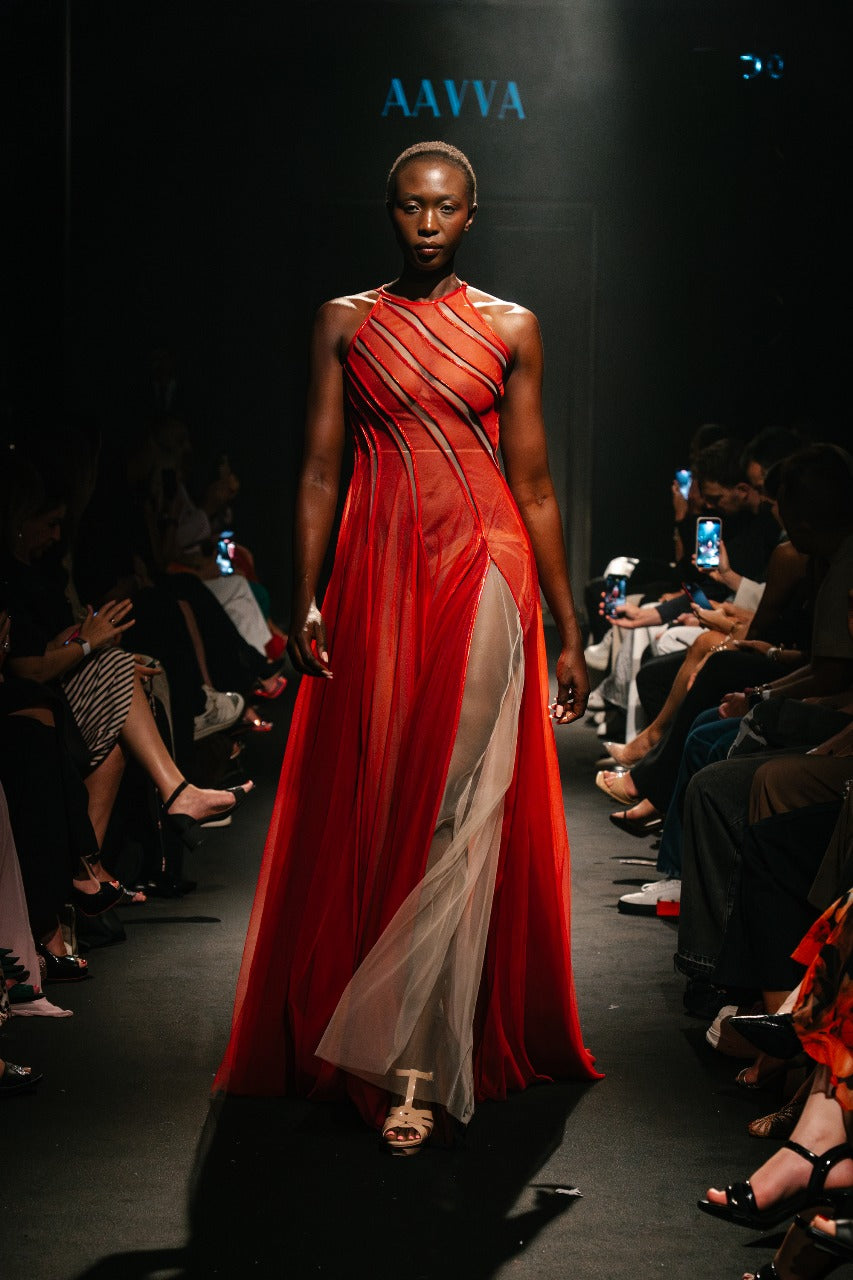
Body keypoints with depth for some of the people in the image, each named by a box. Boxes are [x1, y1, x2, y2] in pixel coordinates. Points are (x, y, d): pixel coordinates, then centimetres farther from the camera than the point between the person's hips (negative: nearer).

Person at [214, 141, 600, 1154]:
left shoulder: (510, 329, 8)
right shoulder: (344, 323, 10)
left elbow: (534, 486, 8)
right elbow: (319, 471, 6)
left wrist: (567, 631, 6)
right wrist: (306, 601, -4)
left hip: (485, 574, -1)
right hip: (375, 576, 2)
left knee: (460, 812, -10)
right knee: (372, 801, 1)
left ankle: (416, 1065, -9)